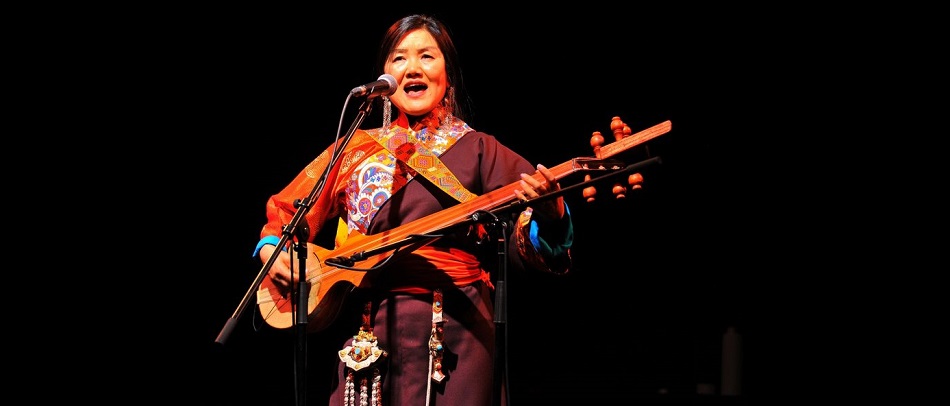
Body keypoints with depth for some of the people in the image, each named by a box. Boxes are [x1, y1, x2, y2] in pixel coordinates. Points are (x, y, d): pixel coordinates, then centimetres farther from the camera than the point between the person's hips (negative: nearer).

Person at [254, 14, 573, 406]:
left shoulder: (477, 150, 6)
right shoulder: (354, 149, 14)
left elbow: (523, 248, -3)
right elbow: (284, 213, 22)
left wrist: (546, 213, -24)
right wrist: (271, 251, 1)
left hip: (453, 329, -2)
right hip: (365, 328, 2)